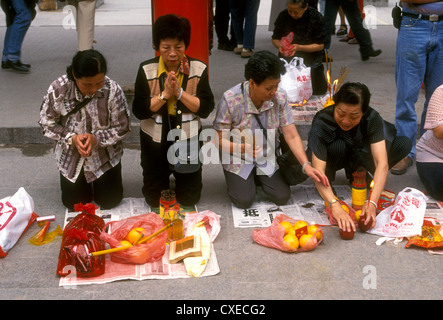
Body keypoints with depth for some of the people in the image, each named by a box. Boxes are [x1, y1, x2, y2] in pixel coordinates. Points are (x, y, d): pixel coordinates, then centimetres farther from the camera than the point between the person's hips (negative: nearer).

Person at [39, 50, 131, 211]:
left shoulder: (113, 90, -24)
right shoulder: (58, 89, -21)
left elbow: (122, 127, -13)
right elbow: (47, 123, -6)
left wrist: (96, 138, -27)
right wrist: (71, 138, -22)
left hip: (105, 156, -1)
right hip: (71, 158, 1)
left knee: (110, 202, 5)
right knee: (73, 204, 8)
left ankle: (100, 183, 38)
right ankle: (82, 185, 41)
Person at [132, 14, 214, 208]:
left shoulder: (198, 69, -9)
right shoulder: (146, 70, -10)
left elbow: (206, 109, -14)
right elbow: (139, 111, -14)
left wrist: (179, 92, -24)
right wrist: (165, 94, -24)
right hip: (155, 141, 0)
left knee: (190, 199, 13)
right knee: (154, 200, 15)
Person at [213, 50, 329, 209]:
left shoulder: (279, 97, -16)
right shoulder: (230, 100, -25)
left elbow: (291, 136, -12)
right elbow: (220, 141, -19)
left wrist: (306, 165, -24)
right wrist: (242, 148, -39)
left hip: (267, 160, 3)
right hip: (238, 160, -3)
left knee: (282, 197, -7)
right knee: (244, 200, -16)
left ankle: (257, 177, 22)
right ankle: (235, 180, 18)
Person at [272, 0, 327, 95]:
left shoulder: (316, 17, -13)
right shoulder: (283, 15, -6)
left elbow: (320, 45, -10)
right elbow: (275, 39, 4)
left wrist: (299, 47, -25)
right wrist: (280, 46, -20)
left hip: (311, 54, -1)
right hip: (288, 56, 2)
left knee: (318, 90, -11)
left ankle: (319, 70, 18)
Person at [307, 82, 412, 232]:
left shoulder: (372, 118, -27)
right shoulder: (321, 122, -33)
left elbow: (382, 163, -34)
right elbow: (318, 171, -39)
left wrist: (372, 203, -47)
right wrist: (335, 205, -54)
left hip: (359, 155, 3)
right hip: (331, 158, -3)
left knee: (404, 144, -19)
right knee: (338, 146, -38)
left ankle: (357, 173, -1)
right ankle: (329, 179, -9)